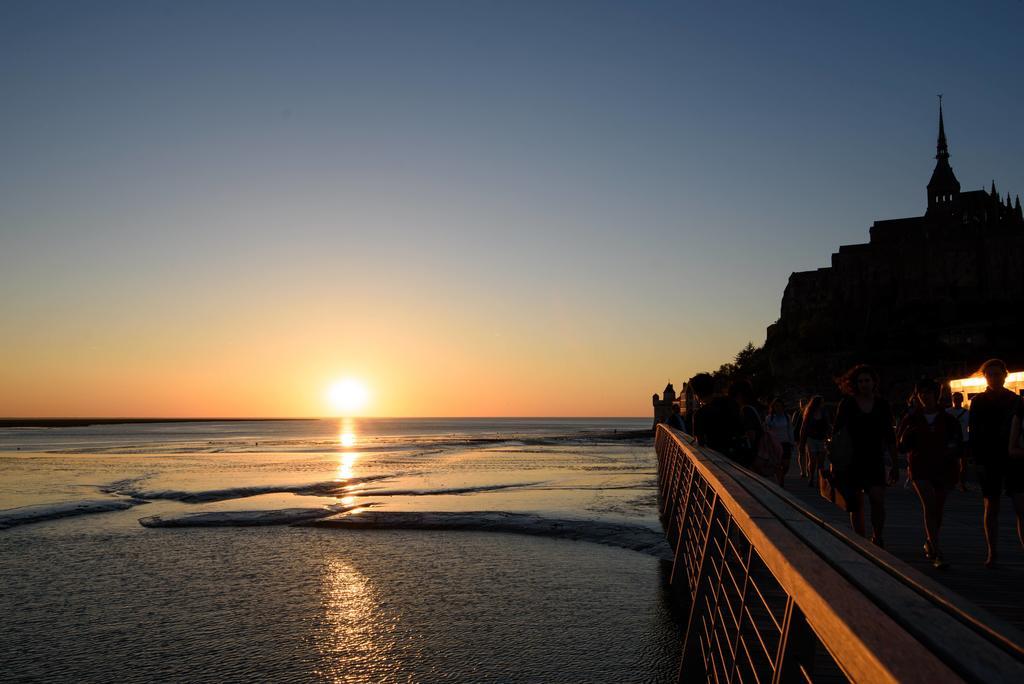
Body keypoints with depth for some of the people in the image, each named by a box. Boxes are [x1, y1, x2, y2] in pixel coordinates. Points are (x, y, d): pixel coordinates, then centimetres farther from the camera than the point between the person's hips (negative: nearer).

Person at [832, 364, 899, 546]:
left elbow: (889, 437, 11)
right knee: (856, 505, 4)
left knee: (878, 500, -13)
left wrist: (894, 464, 9)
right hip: (852, 461, -1)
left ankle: (877, 537, 7)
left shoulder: (882, 405, 6)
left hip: (875, 461, 1)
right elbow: (836, 433, 2)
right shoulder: (847, 404, 0)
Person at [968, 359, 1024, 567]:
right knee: (991, 508, 5)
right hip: (989, 462, -1)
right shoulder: (978, 402, 3)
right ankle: (991, 554, 12)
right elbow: (973, 433, 0)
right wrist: (978, 460, -8)